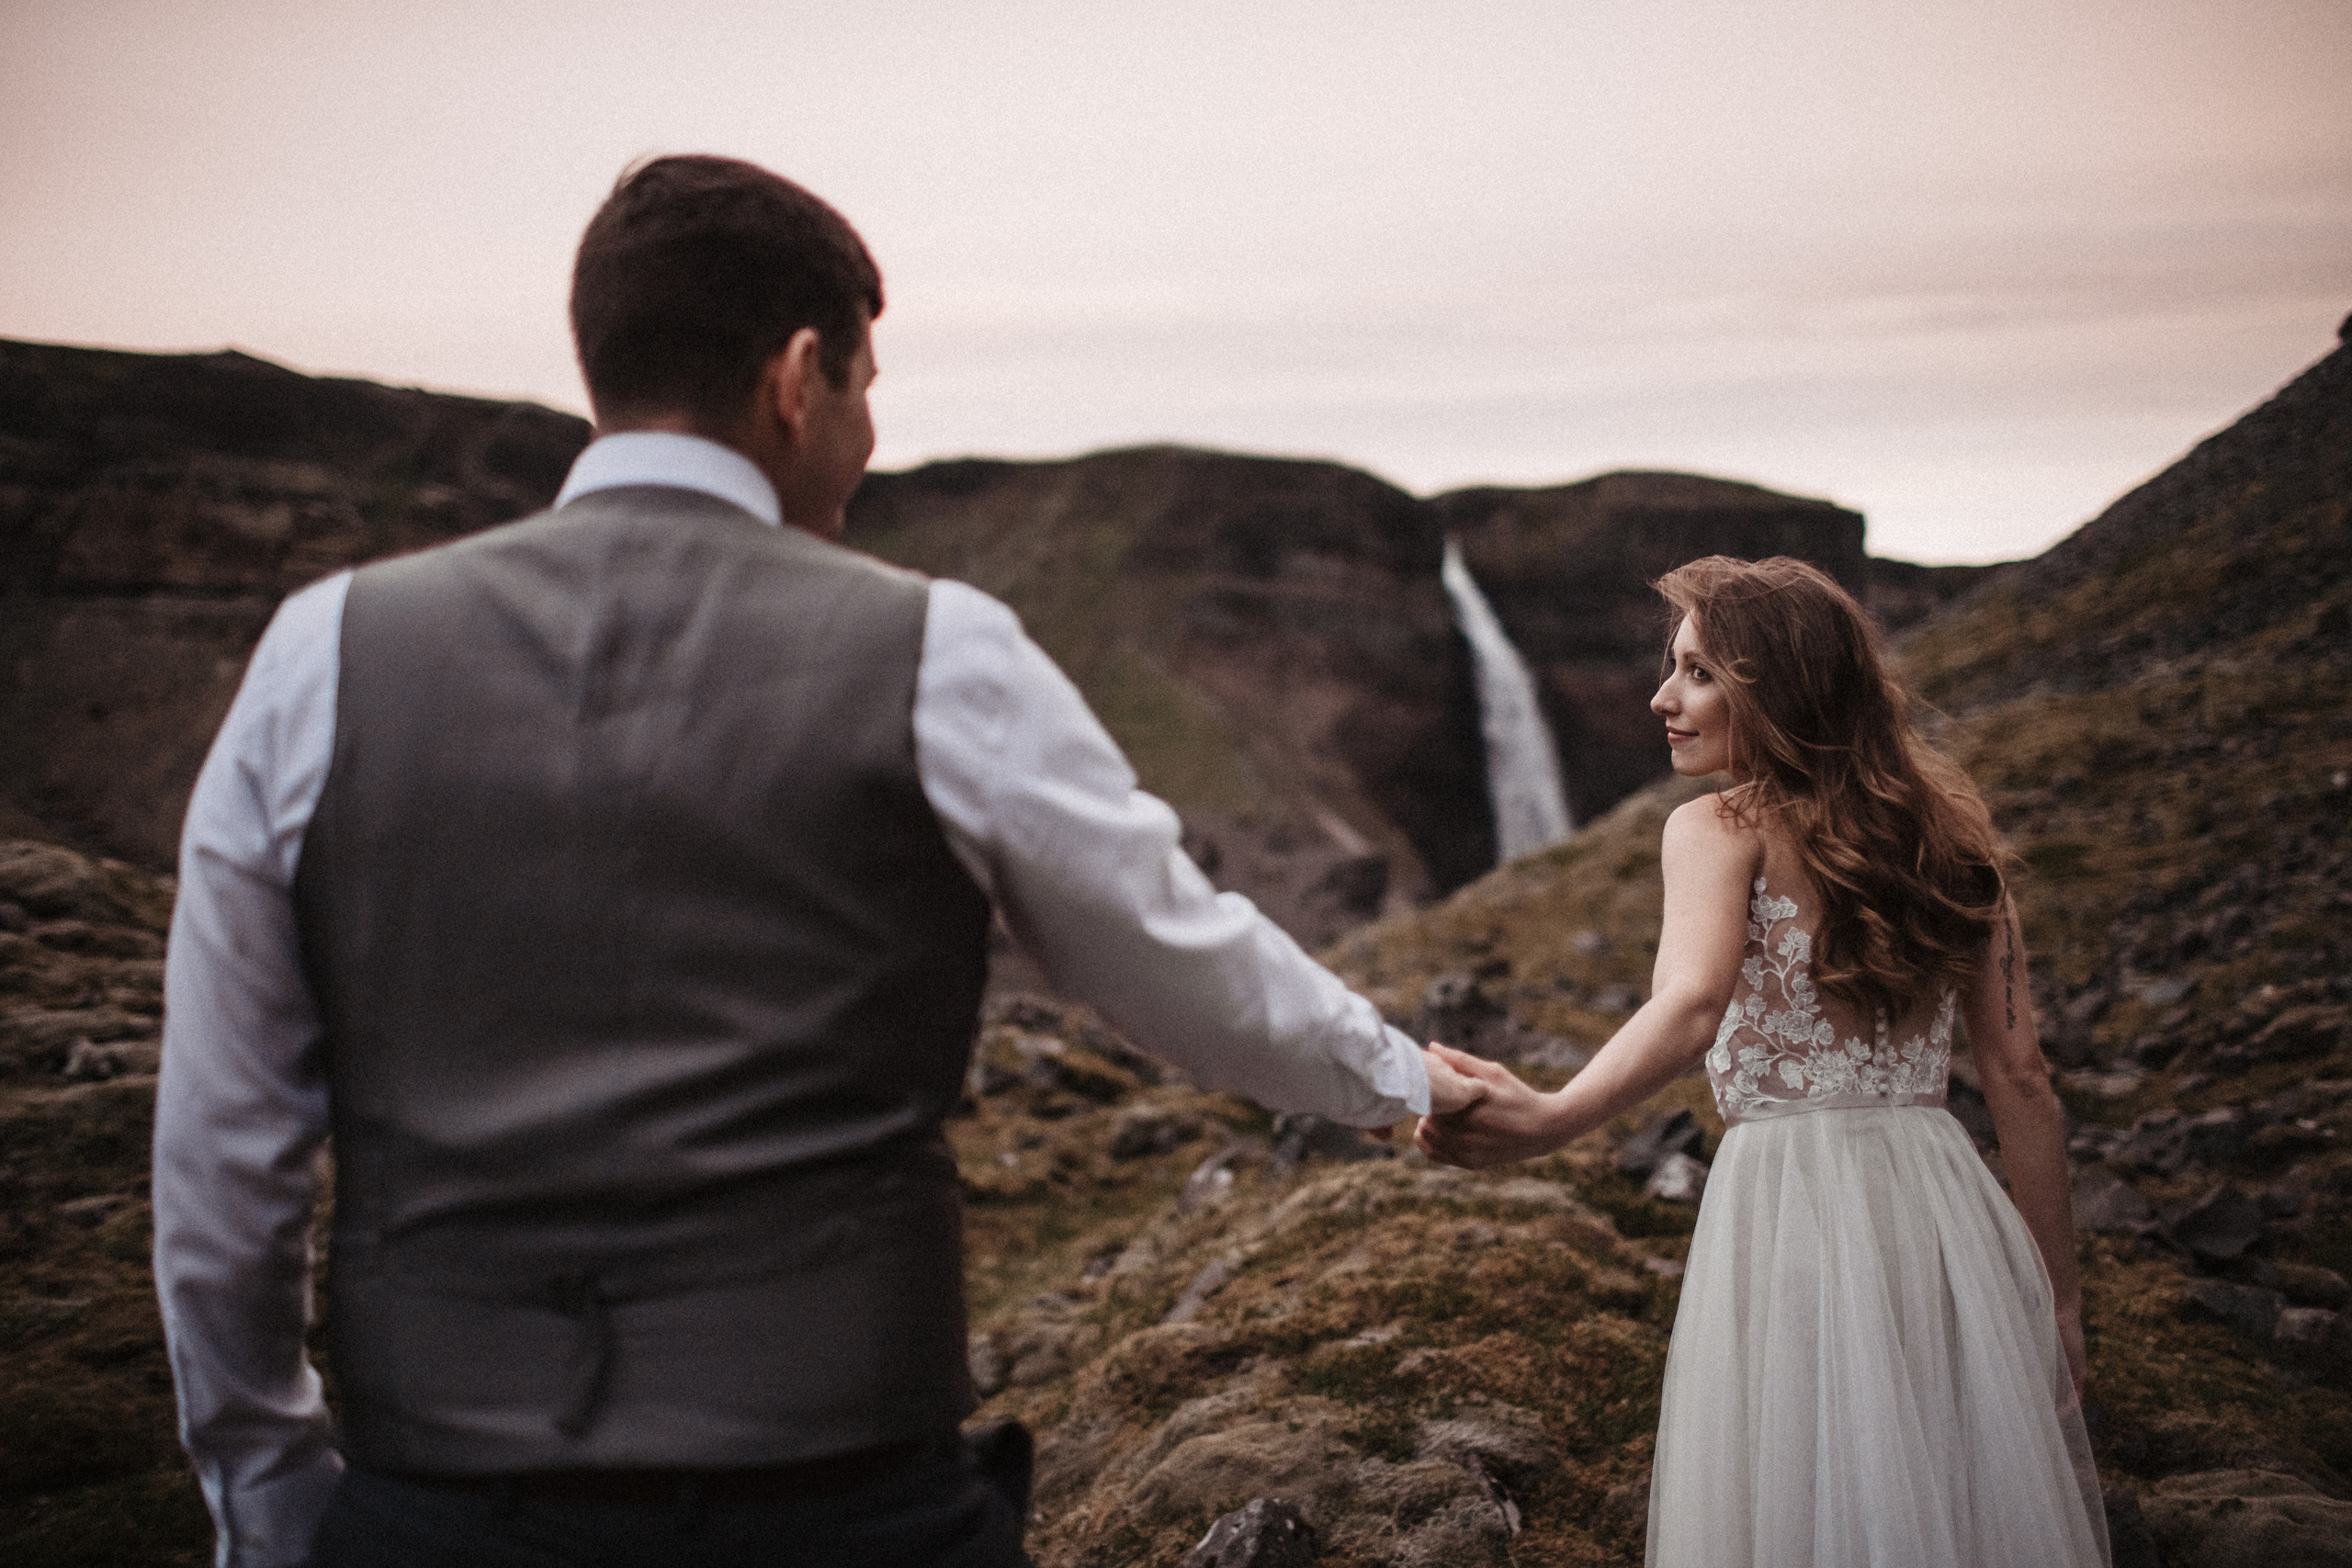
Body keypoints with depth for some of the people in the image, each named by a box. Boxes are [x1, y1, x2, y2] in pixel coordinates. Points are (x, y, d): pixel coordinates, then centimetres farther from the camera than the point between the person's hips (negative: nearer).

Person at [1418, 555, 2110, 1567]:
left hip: (1789, 1206, -5)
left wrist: (1552, 1120, -38)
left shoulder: (1718, 828, -3)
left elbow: (1690, 1008, -24)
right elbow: (2019, 1078, 11)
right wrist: (2057, 1294, 16)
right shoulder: (1946, 831, 13)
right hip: (1944, 1209, 6)